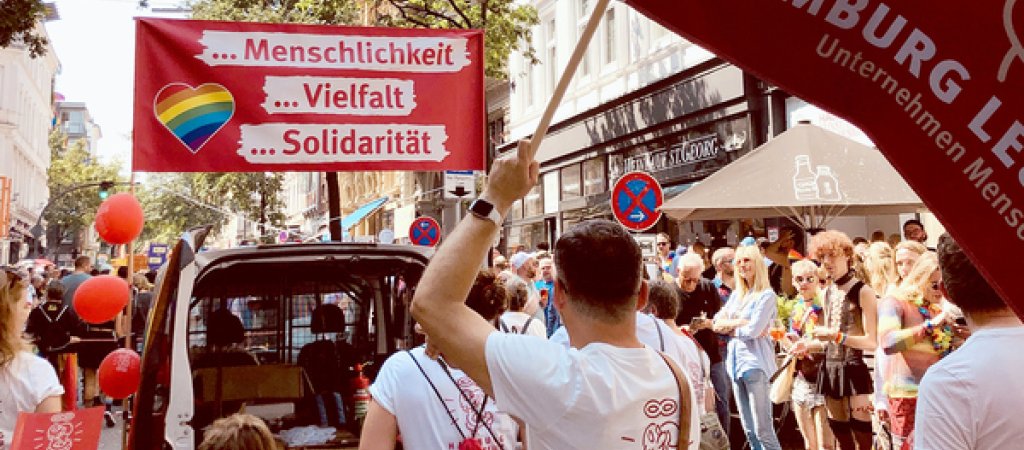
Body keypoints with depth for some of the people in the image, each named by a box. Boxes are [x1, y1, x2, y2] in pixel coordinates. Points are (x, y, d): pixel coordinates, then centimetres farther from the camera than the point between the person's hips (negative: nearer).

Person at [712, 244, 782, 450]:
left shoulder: (766, 295, -5)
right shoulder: (736, 295, 16)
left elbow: (754, 330, -14)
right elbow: (716, 323, 9)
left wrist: (729, 327, 1)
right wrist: (739, 322, -7)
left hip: (755, 362, -7)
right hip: (735, 361, 7)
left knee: (762, 429, -8)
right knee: (748, 430, 11)